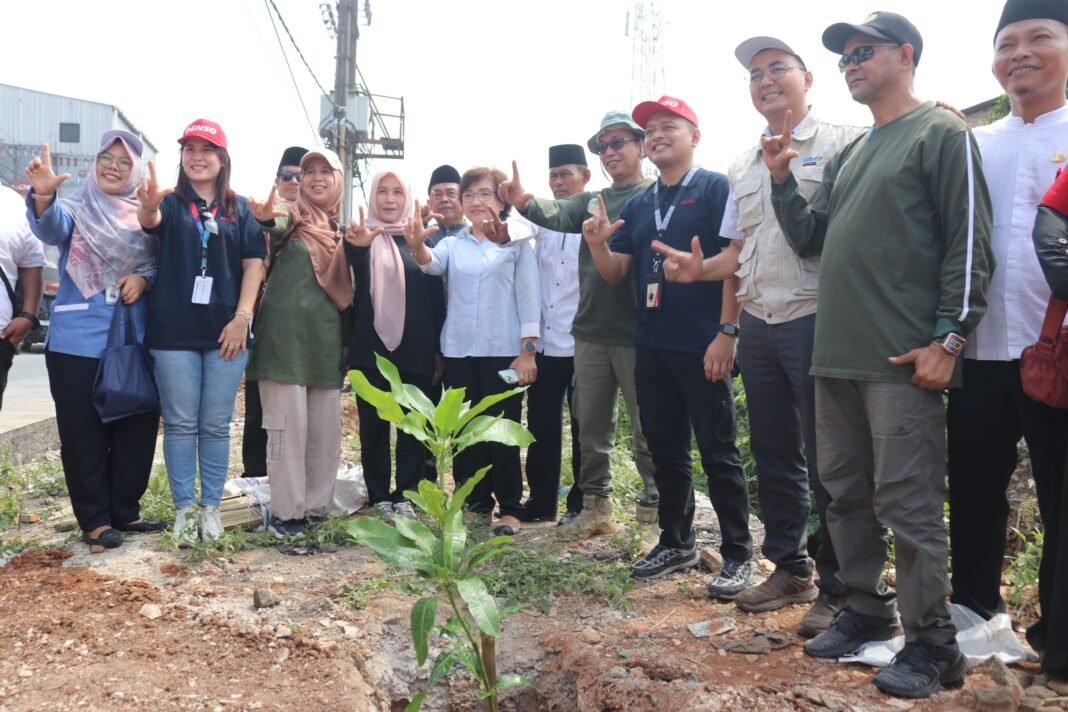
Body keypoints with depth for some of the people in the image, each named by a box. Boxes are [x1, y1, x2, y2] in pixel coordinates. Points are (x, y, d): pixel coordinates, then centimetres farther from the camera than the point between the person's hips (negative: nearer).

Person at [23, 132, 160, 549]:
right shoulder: (75, 210, 0)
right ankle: (95, 519, 12)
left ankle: (124, 510, 22)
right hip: (79, 340, -3)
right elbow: (51, 228, -22)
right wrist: (43, 196, -43)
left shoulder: (144, 216, 10)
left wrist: (143, 278, -12)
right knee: (83, 433, 1)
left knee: (137, 428, 7)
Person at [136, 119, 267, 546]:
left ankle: (211, 506, 17)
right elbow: (150, 222, -18)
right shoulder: (172, 203, 5)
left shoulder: (240, 208, 9)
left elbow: (254, 262, 3)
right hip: (174, 331, -1)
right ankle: (183, 508, 14)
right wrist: (148, 205, -43)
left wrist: (242, 316, -8)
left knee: (216, 426, 7)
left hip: (226, 331, 1)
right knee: (180, 424, 4)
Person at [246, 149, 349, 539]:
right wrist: (266, 219, -48)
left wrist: (348, 340, 15)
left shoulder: (341, 228, 15)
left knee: (327, 429, 8)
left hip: (326, 338, 5)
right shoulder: (291, 216, 0)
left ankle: (317, 508, 19)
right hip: (285, 334, -5)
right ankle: (285, 512, 6)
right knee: (289, 426, -4)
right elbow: (276, 228, -25)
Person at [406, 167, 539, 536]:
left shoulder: (517, 242, 2)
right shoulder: (453, 244, 10)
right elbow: (432, 264, -11)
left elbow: (528, 296, -2)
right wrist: (417, 247, -35)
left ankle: (510, 508, 8)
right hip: (459, 352, 4)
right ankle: (476, 504, 20)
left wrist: (528, 350, -9)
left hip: (504, 351, -4)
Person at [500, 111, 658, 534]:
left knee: (647, 427, 3)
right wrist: (525, 203, -25)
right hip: (590, 331, 6)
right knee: (591, 425, 12)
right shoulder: (590, 200, 14)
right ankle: (596, 506, 24)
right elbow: (557, 215, -5)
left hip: (637, 334, -5)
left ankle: (654, 507, 17)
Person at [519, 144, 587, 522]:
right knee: (541, 427, 9)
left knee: (584, 429, 5)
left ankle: (582, 504, 17)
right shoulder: (544, 222, 12)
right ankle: (540, 502, 20)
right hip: (545, 344, 4)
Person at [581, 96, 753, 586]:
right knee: (665, 451, 14)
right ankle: (677, 543, 28)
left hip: (703, 345, -6)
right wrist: (597, 245, -9)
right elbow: (615, 273, 12)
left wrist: (726, 334, -20)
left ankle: (738, 555, 12)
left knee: (718, 453, 1)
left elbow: (738, 260, -12)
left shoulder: (715, 188, -4)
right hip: (652, 347, 7)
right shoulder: (637, 205, 14)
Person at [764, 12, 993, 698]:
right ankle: (867, 609, 27)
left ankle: (932, 642, 8)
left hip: (903, 359, -8)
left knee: (907, 502, -4)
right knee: (846, 492, 13)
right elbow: (810, 237, 20)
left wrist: (948, 337, -15)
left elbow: (970, 242, -9)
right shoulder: (848, 156, 21)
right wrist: (782, 180, 6)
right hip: (836, 356, 8)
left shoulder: (941, 134, -2)